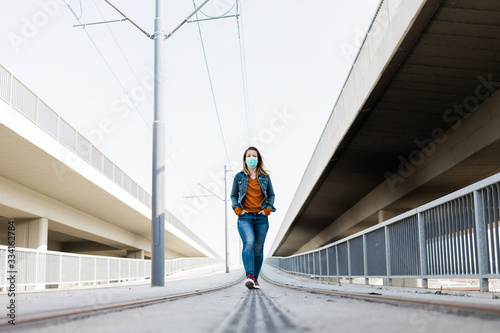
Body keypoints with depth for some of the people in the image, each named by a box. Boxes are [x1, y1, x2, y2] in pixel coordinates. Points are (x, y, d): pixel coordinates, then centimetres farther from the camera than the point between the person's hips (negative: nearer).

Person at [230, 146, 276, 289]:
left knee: (258, 248, 1)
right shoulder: (239, 177, 8)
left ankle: (255, 278, 10)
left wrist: (268, 209, 2)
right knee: (249, 243, -24)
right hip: (245, 217, -2)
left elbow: (271, 195, 17)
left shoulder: (265, 177, 11)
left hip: (261, 218, 2)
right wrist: (237, 209, -1)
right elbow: (233, 195, 14)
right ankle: (249, 276, -31)